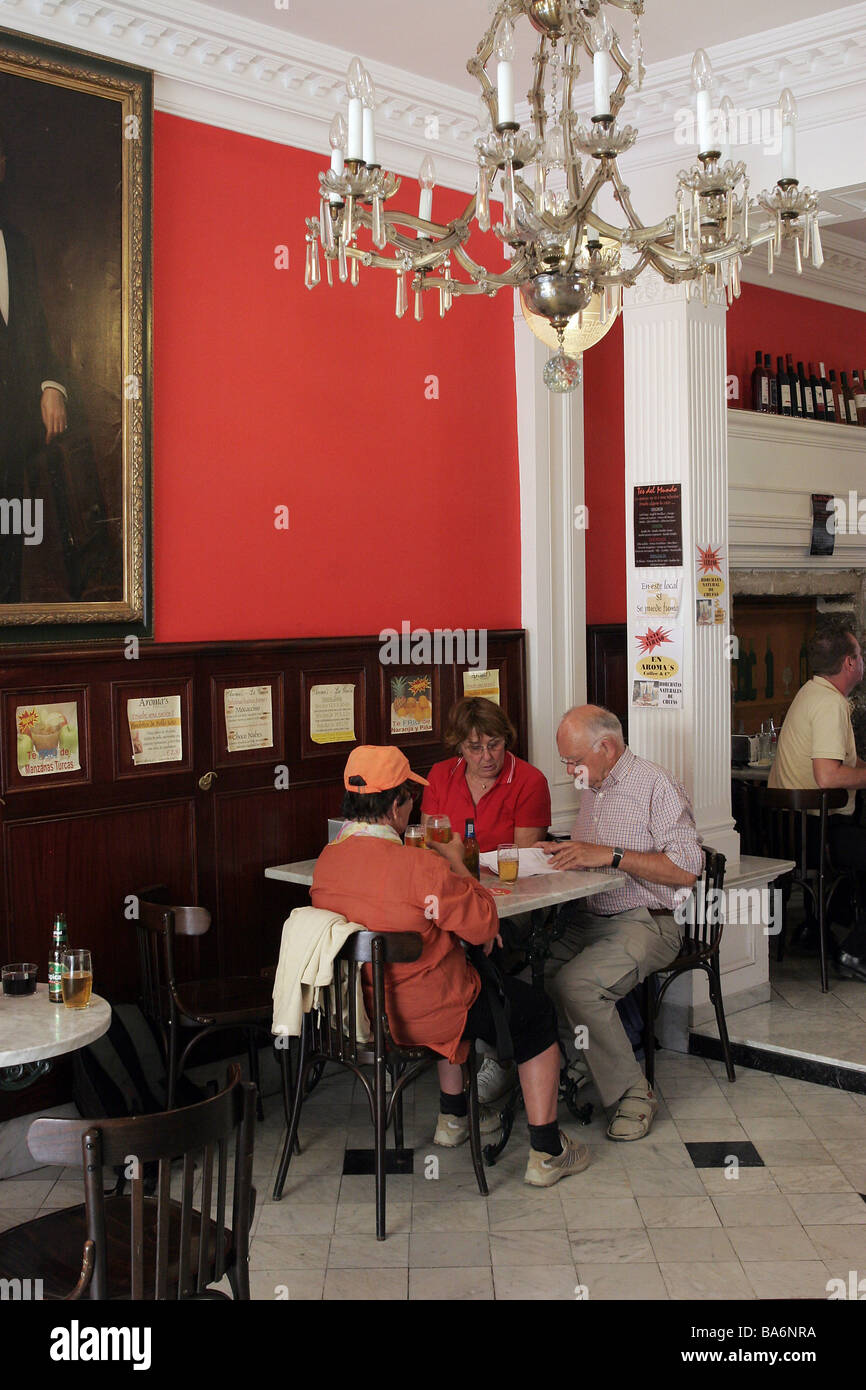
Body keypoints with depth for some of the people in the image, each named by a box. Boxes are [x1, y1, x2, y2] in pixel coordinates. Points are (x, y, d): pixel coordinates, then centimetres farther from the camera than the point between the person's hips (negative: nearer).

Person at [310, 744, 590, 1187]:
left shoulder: (326, 860, -5)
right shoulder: (419, 867, -28)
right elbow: (484, 922, -16)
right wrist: (456, 863, -2)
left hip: (355, 1009, 8)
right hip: (419, 1017, -7)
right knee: (537, 1010, 16)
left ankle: (453, 1118, 46)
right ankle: (546, 1154, 20)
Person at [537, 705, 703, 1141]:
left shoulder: (656, 786, -7)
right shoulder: (592, 789, 19)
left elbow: (685, 869, -17)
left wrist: (610, 855, -20)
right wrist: (557, 852, 10)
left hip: (643, 924, -8)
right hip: (585, 920, 8)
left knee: (575, 982, -30)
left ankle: (632, 1092, -13)